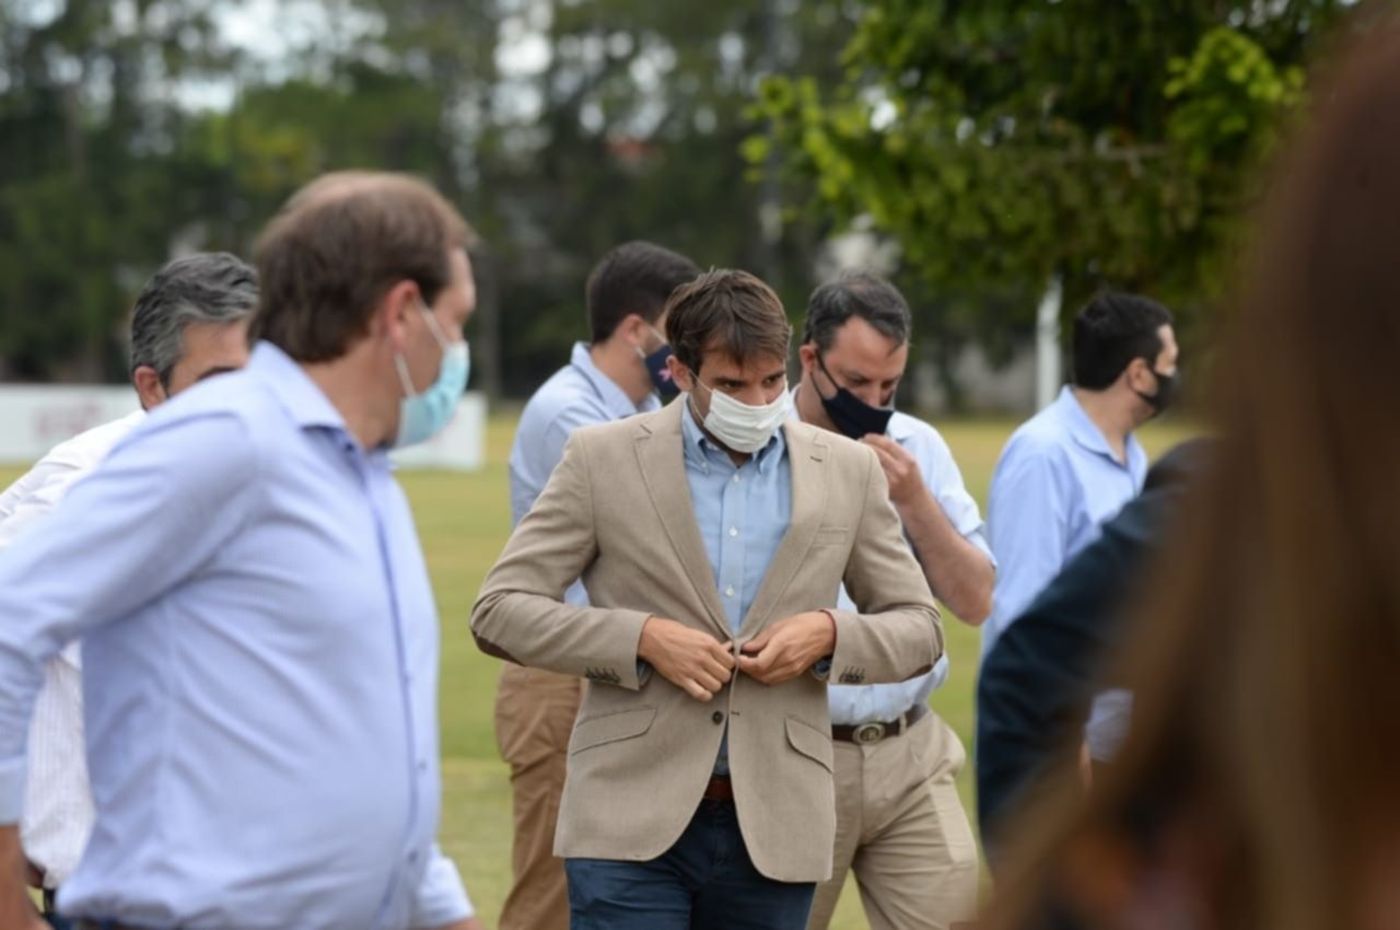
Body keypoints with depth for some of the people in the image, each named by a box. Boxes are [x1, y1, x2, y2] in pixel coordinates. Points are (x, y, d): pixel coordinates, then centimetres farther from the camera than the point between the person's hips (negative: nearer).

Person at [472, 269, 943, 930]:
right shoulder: (604, 458, 1)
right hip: (633, 823, -2)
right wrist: (641, 637, -15)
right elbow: (499, 609, -1)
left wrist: (829, 633, -8)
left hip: (773, 827, 3)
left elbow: (919, 628, 13)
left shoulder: (847, 471, 8)